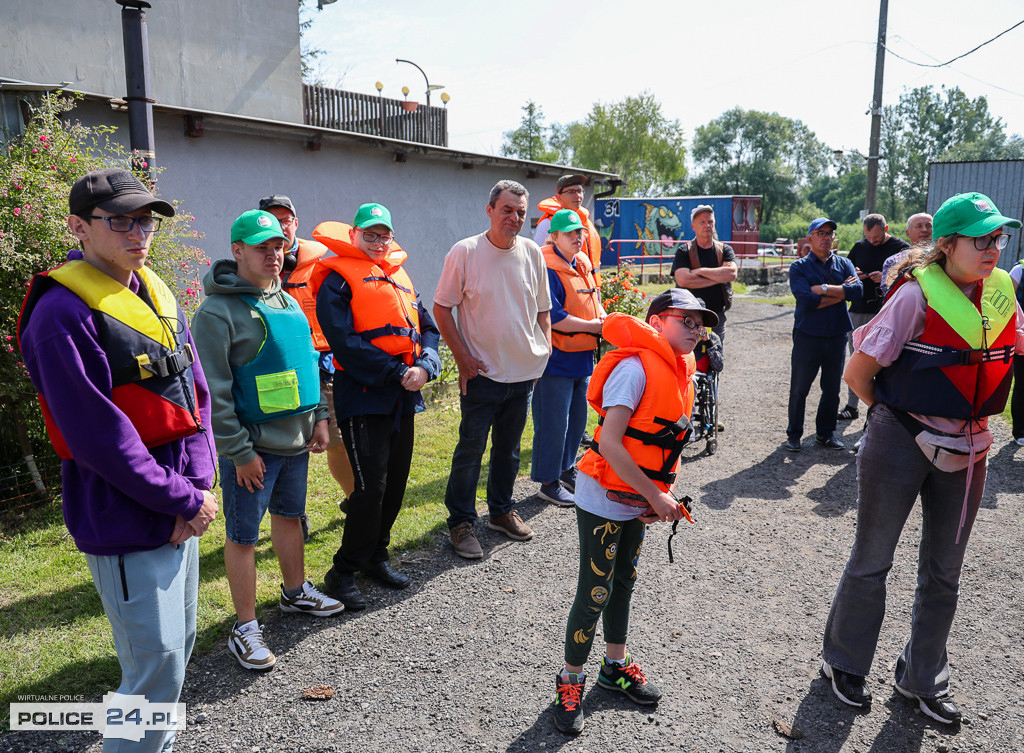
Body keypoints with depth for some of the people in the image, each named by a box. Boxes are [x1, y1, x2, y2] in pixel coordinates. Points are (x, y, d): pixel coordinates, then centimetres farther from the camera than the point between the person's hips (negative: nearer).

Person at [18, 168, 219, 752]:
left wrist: (197, 486, -4)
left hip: (180, 510, 8)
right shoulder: (62, 313, -16)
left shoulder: (157, 294, 9)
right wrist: (187, 501, -16)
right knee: (157, 664, 1)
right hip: (126, 521, -8)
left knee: (179, 643, 20)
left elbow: (195, 394, 8)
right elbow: (98, 436, -21)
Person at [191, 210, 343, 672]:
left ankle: (296, 592, 41)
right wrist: (239, 451, -18)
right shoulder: (218, 310, -15)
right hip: (251, 447, -7)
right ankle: (244, 628, 16)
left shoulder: (287, 302, 10)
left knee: (290, 515, 22)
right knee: (243, 535, 4)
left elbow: (308, 363, 18)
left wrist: (319, 417, 11)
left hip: (296, 441, 8)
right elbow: (213, 391, -17)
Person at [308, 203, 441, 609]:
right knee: (371, 487, -7)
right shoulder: (338, 279, -3)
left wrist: (424, 366, -8)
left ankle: (375, 555, 30)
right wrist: (397, 372, -18)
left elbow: (427, 327, 13)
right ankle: (343, 571, 9)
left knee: (396, 482, 13)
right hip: (363, 396, -7)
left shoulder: (399, 276, 18)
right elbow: (344, 341, -15)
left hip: (403, 397, 7)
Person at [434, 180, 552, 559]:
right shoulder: (465, 252, -9)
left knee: (509, 448, 17)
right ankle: (461, 523, 15)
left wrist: (545, 348, 4)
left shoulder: (533, 253, 4)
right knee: (470, 450, 1)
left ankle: (502, 511, 33)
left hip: (524, 371, 5)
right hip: (481, 372, -4)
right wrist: (462, 357, -12)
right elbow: (441, 308, -6)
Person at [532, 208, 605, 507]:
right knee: (553, 424, -2)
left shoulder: (583, 265, 12)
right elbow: (554, 317, -22)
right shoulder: (547, 270, -15)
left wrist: (604, 318, 1)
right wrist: (593, 326, -16)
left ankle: (566, 470, 35)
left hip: (582, 357, 9)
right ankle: (548, 482, 12)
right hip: (556, 359, -9)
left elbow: (594, 302, 22)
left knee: (577, 419, 18)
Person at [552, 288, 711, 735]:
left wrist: (661, 497, 2)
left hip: (640, 502, 8)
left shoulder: (682, 375, 5)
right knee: (595, 594, 1)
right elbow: (608, 442, -27)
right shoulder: (636, 367, -21)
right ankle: (571, 681, 20)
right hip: (604, 499, -8)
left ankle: (616, 665, 40)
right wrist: (655, 496, -21)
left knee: (623, 581, 21)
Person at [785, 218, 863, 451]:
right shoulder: (799, 267, 0)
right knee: (799, 389, 2)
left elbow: (857, 290, -9)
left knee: (832, 389, 11)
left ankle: (826, 432, 26)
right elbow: (807, 300, -16)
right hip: (807, 336, -3)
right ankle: (794, 434, 17)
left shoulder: (844, 264, 10)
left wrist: (824, 289, -14)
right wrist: (840, 292, -9)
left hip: (837, 336, 3)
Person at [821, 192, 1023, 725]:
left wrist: (970, 421, 8)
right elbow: (857, 372, -14)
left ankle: (922, 679, 34)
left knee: (943, 573, 15)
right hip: (900, 443, -5)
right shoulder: (919, 293, -16)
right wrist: (895, 413, 0)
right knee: (872, 561, 9)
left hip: (965, 451, 6)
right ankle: (843, 662, 30)